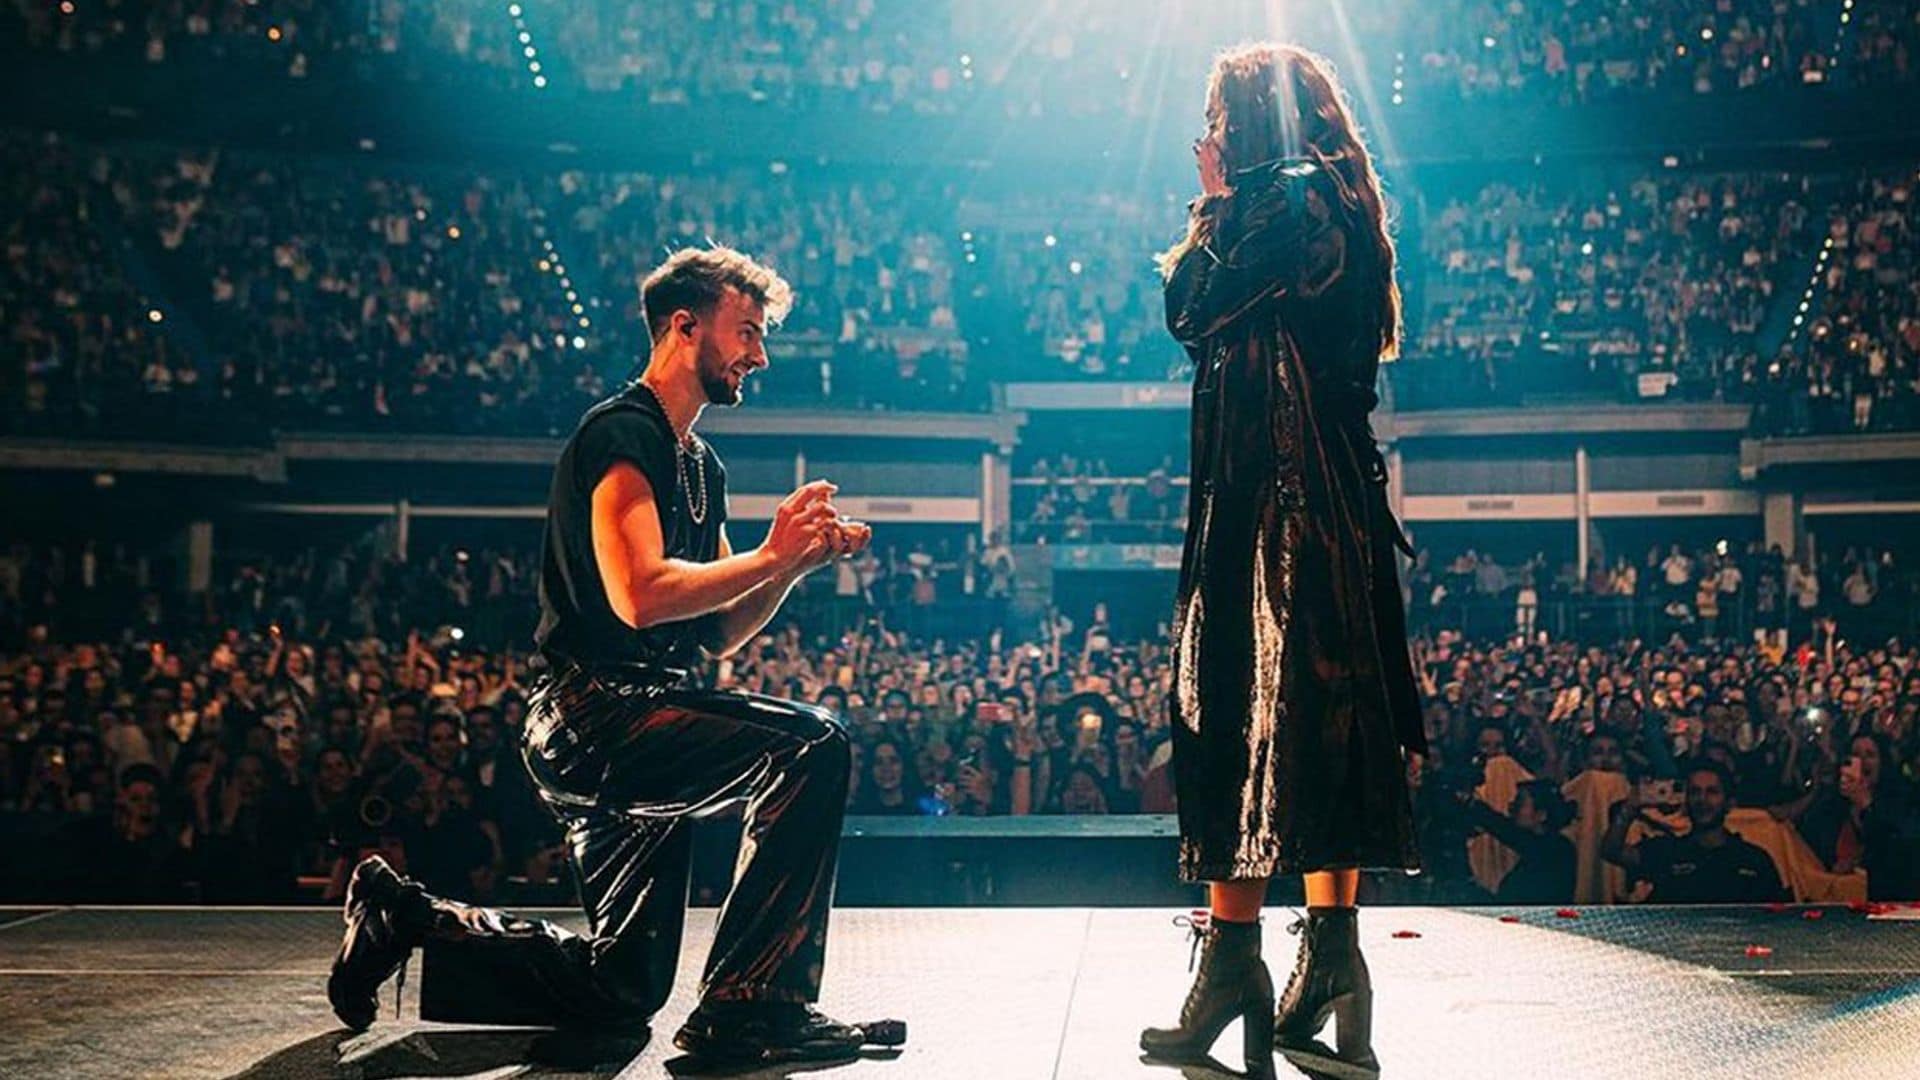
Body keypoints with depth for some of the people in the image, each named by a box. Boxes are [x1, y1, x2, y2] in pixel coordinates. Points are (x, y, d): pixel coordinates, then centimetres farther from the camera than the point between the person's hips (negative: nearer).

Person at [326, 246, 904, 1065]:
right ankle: (750, 1003, -24)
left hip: (629, 733, 10)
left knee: (621, 990, 15)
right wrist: (770, 557, -16)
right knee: (811, 744, -27)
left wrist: (799, 561, 3)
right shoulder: (622, 434, -11)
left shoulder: (701, 465, 19)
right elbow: (640, 594, -25)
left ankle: (402, 915, 24)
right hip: (592, 715, -10)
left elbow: (718, 633, 18)